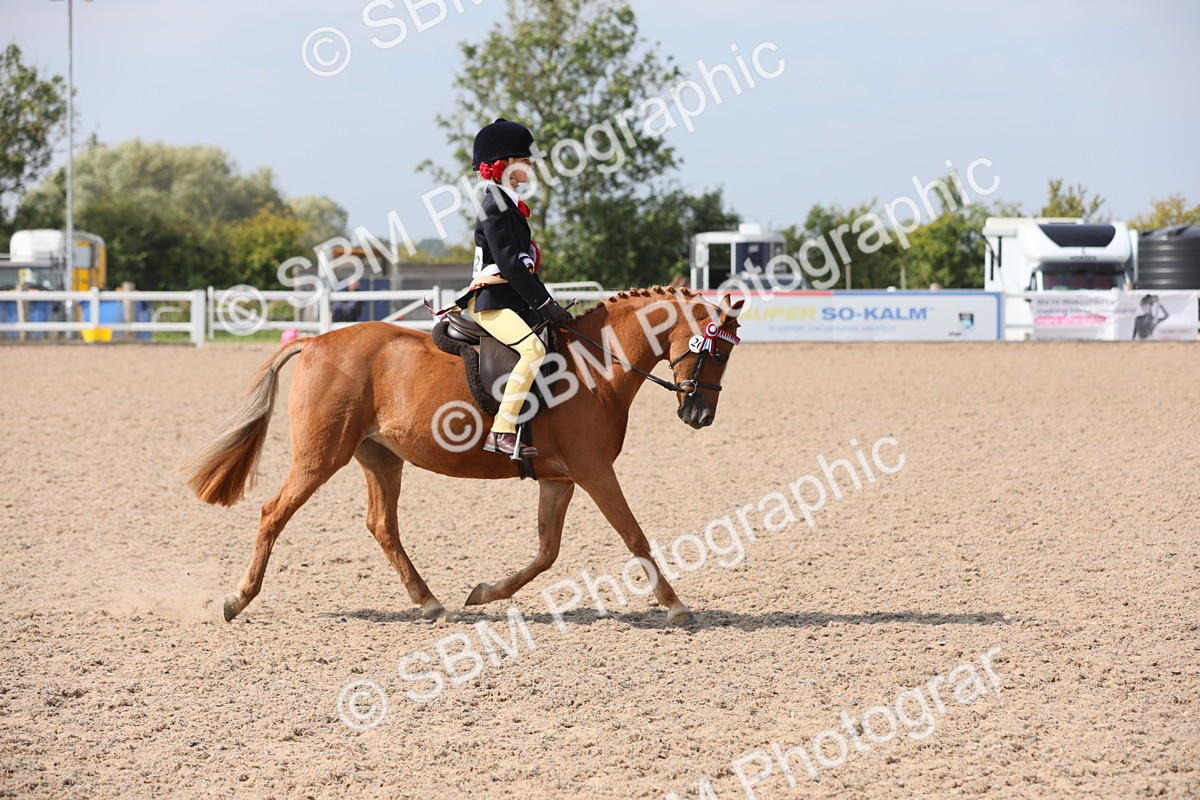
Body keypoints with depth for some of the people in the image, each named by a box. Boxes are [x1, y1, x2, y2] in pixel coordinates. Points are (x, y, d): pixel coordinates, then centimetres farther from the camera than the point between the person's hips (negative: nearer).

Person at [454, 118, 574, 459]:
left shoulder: (508, 204, 18)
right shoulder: (495, 207, -14)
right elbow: (509, 264, -21)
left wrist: (544, 303, 6)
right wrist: (545, 304, -20)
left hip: (508, 300, 11)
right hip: (491, 302, -11)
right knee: (534, 349, -29)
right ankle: (501, 432, -32)